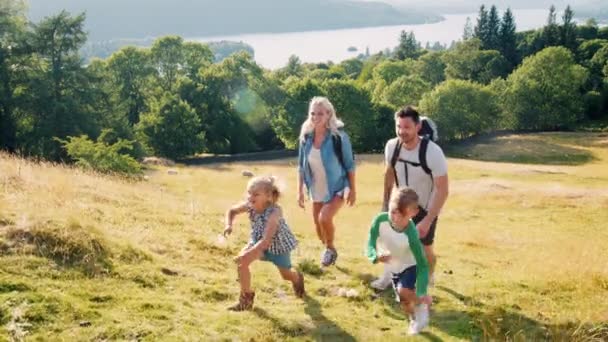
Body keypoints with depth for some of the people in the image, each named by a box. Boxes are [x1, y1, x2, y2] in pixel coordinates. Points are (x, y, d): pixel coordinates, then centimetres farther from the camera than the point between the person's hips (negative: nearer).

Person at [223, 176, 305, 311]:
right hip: (258, 240, 4)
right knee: (241, 262, -24)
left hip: (278, 243, -3)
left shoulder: (274, 212, -42)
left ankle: (298, 278, 58)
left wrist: (247, 254, -57)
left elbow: (266, 240, -48)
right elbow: (231, 211, -5)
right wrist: (228, 225, -26)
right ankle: (246, 296, -8)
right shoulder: (249, 205, -27)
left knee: (286, 275, 19)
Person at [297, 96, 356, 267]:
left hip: (337, 188, -5)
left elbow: (350, 164, -11)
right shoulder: (306, 137, -6)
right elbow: (301, 166, 3)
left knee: (325, 218, -24)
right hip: (317, 190, 5)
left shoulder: (338, 136, -18)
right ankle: (327, 249, 40)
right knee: (318, 226, 12)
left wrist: (353, 190, -10)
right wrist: (300, 191, 1)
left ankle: (331, 248, 2)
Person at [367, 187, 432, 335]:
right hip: (394, 267, 4)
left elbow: (422, 264, -31)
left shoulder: (411, 235, -37)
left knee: (403, 291, -30)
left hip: (411, 266, -4)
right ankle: (414, 318, 47)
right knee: (404, 303, 14)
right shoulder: (380, 220, -28)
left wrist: (422, 292, -38)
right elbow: (370, 244, -23)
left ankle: (422, 306, 2)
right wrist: (377, 256, -46)